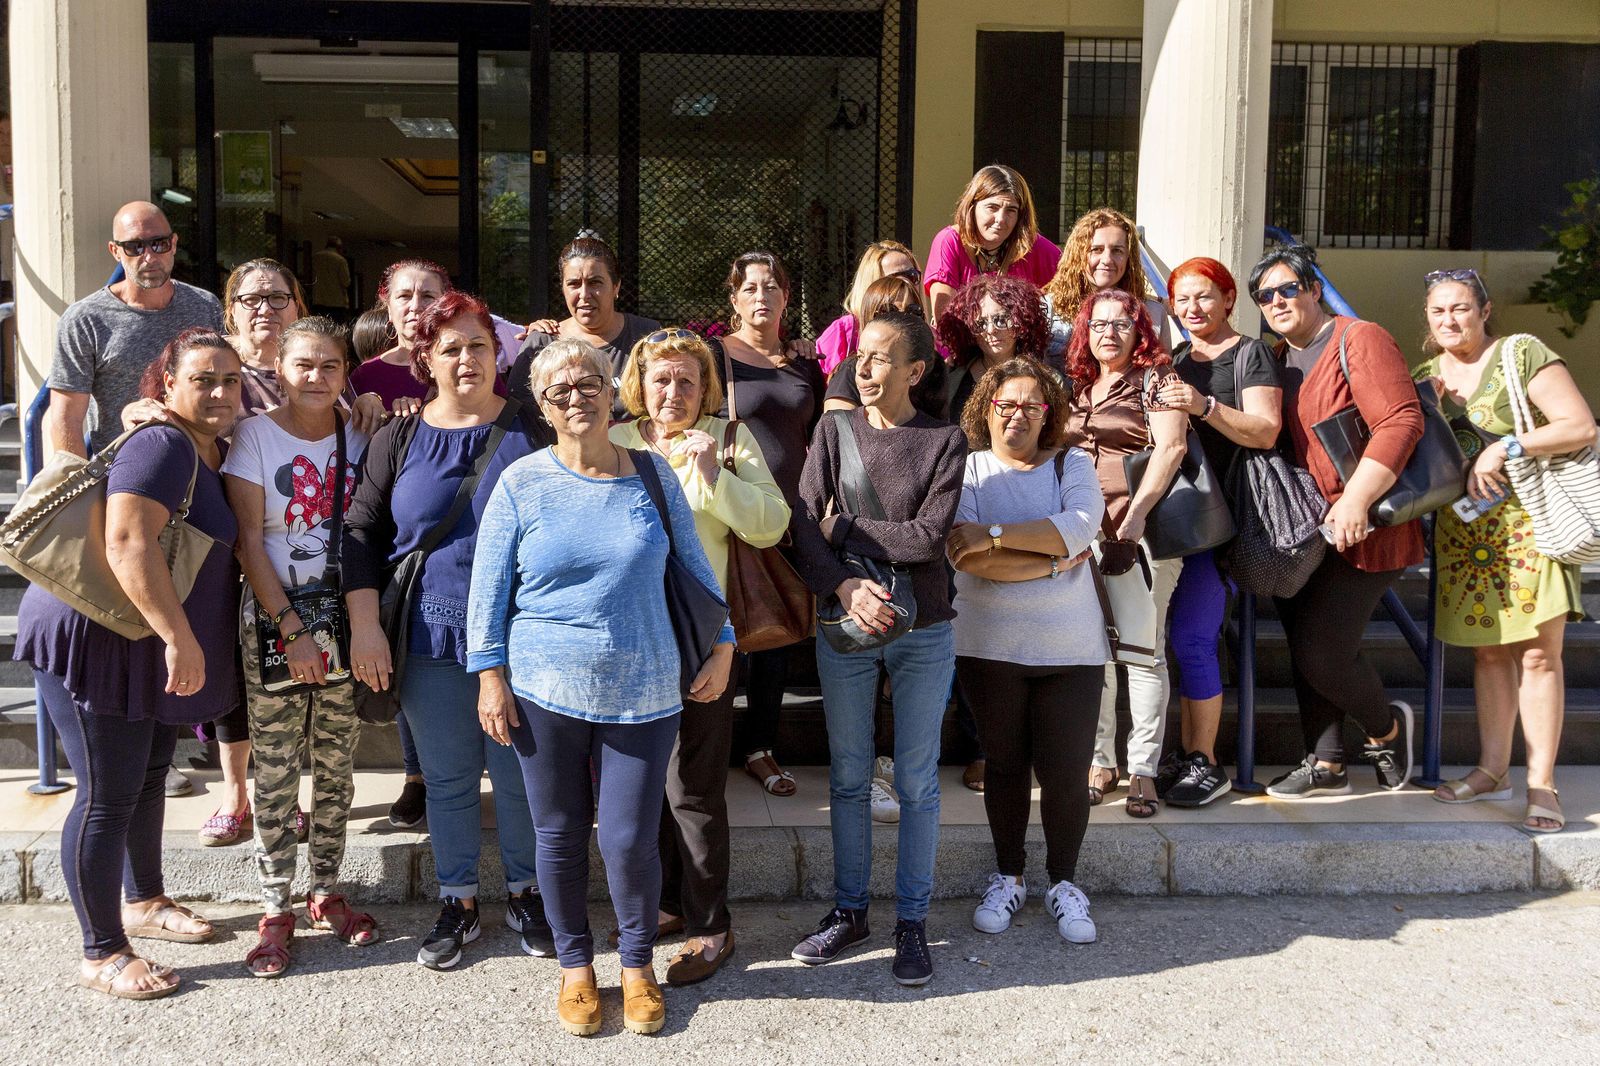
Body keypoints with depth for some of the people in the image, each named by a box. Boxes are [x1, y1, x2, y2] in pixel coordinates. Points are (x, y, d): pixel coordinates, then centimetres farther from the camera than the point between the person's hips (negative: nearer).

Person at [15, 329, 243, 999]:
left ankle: (143, 901, 41)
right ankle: (101, 954, 11)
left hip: (151, 649, 10)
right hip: (95, 639, -10)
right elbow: (127, 544, -31)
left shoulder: (218, 453, 9)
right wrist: (180, 638, -31)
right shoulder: (162, 445, -21)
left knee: (149, 775, 22)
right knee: (108, 797, -2)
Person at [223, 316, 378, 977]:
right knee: (275, 772, 1)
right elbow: (248, 540, -7)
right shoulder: (256, 434, -3)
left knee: (336, 764, 9)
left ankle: (326, 893, 24)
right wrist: (291, 628, -12)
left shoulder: (360, 435, 5)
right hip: (273, 619, -3)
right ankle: (275, 910, 13)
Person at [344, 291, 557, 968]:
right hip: (432, 639, 1)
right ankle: (457, 905, 29)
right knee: (448, 779, 12)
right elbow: (361, 533, 5)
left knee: (521, 774, 9)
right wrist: (365, 626, -4)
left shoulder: (532, 431, 1)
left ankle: (524, 894, 29)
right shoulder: (399, 440, 5)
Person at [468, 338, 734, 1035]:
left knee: (631, 840, 1)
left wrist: (721, 646, 9)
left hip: (643, 695, 0)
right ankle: (575, 965, 33)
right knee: (560, 837, 11)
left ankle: (637, 965, 27)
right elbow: (488, 586, 0)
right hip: (545, 693, 0)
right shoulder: (522, 483, -2)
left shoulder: (655, 475, 3)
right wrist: (491, 675, -3)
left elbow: (695, 566, 10)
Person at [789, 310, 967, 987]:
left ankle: (912, 920, 20)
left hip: (923, 633, -2)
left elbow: (928, 538, -14)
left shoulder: (945, 441, -3)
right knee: (848, 777, 11)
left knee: (917, 782, 7)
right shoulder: (834, 431, 3)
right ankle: (848, 910, 25)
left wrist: (842, 529, -11)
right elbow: (804, 529, -7)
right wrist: (846, 588, -21)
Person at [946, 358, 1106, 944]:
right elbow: (965, 555, -15)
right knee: (1004, 764, 11)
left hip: (1070, 647, 1)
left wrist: (993, 534, -21)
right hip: (990, 646, 0)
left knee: (1066, 770, 1)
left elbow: (1080, 525, -15)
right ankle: (1008, 876, 30)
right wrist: (1055, 560, -13)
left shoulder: (1072, 465, 7)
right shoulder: (966, 468, 2)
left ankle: (1063, 881, 23)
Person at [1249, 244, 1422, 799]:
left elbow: (1402, 421, -21)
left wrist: (1356, 501, -26)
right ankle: (1326, 764, 21)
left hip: (1364, 528, -8)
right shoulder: (1280, 360, 14)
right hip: (1306, 529, 8)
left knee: (1322, 649, -8)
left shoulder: (1359, 340, -11)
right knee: (1305, 643, 10)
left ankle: (1387, 726, 21)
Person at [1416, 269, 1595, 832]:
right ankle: (1492, 770, 15)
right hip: (1465, 527, 5)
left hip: (1530, 517, -5)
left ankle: (1542, 784, -3)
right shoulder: (1427, 375, 12)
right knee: (1488, 651, 7)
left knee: (1537, 653, -7)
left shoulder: (1522, 353, -5)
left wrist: (1504, 447, -19)